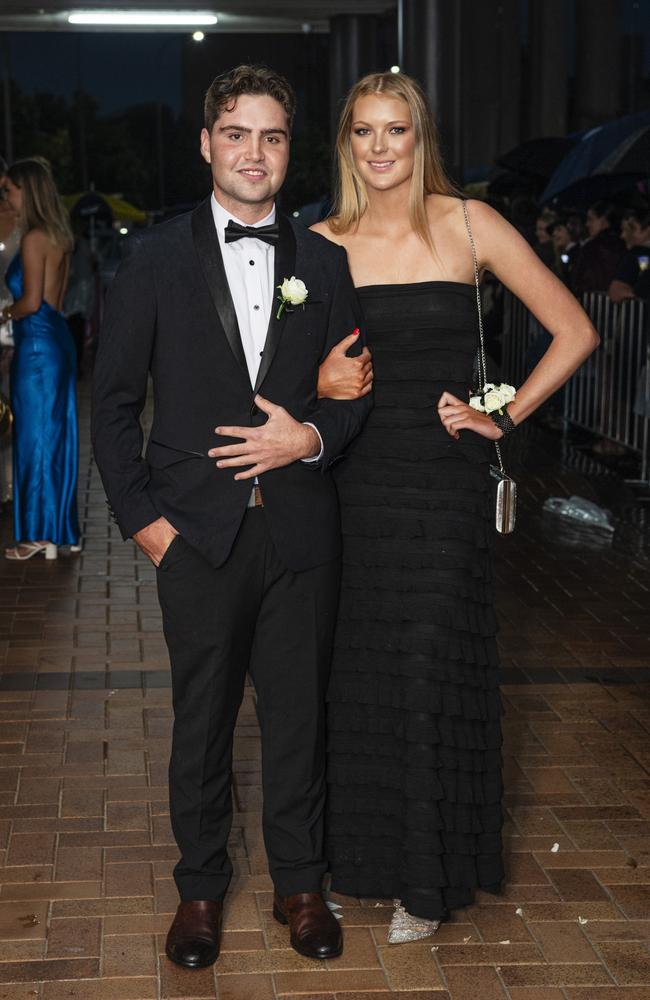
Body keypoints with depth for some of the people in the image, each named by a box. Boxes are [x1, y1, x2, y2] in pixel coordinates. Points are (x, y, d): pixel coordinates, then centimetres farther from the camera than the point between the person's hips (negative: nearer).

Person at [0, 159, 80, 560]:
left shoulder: (34, 239, -15)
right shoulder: (59, 236, 12)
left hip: (37, 345, -9)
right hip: (58, 339, 9)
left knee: (36, 436, -1)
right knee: (58, 435, 13)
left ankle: (40, 536, 6)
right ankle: (65, 530, 20)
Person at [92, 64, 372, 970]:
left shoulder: (323, 261, 8)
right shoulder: (155, 258, 2)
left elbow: (355, 386, 11)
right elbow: (113, 400, 2)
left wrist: (312, 437, -10)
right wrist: (141, 515, -5)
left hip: (302, 529, 2)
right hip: (197, 531, -1)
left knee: (300, 713, 10)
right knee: (201, 718, 10)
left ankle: (300, 884, 27)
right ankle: (201, 887, 27)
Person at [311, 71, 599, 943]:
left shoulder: (468, 225, -3)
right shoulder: (325, 244, 5)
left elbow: (574, 331, 0)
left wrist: (505, 418, -4)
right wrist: (321, 383, -7)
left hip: (444, 480, -2)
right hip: (356, 477, 3)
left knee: (429, 668, 0)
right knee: (358, 668, 8)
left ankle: (428, 877, 17)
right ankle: (361, 852, 27)